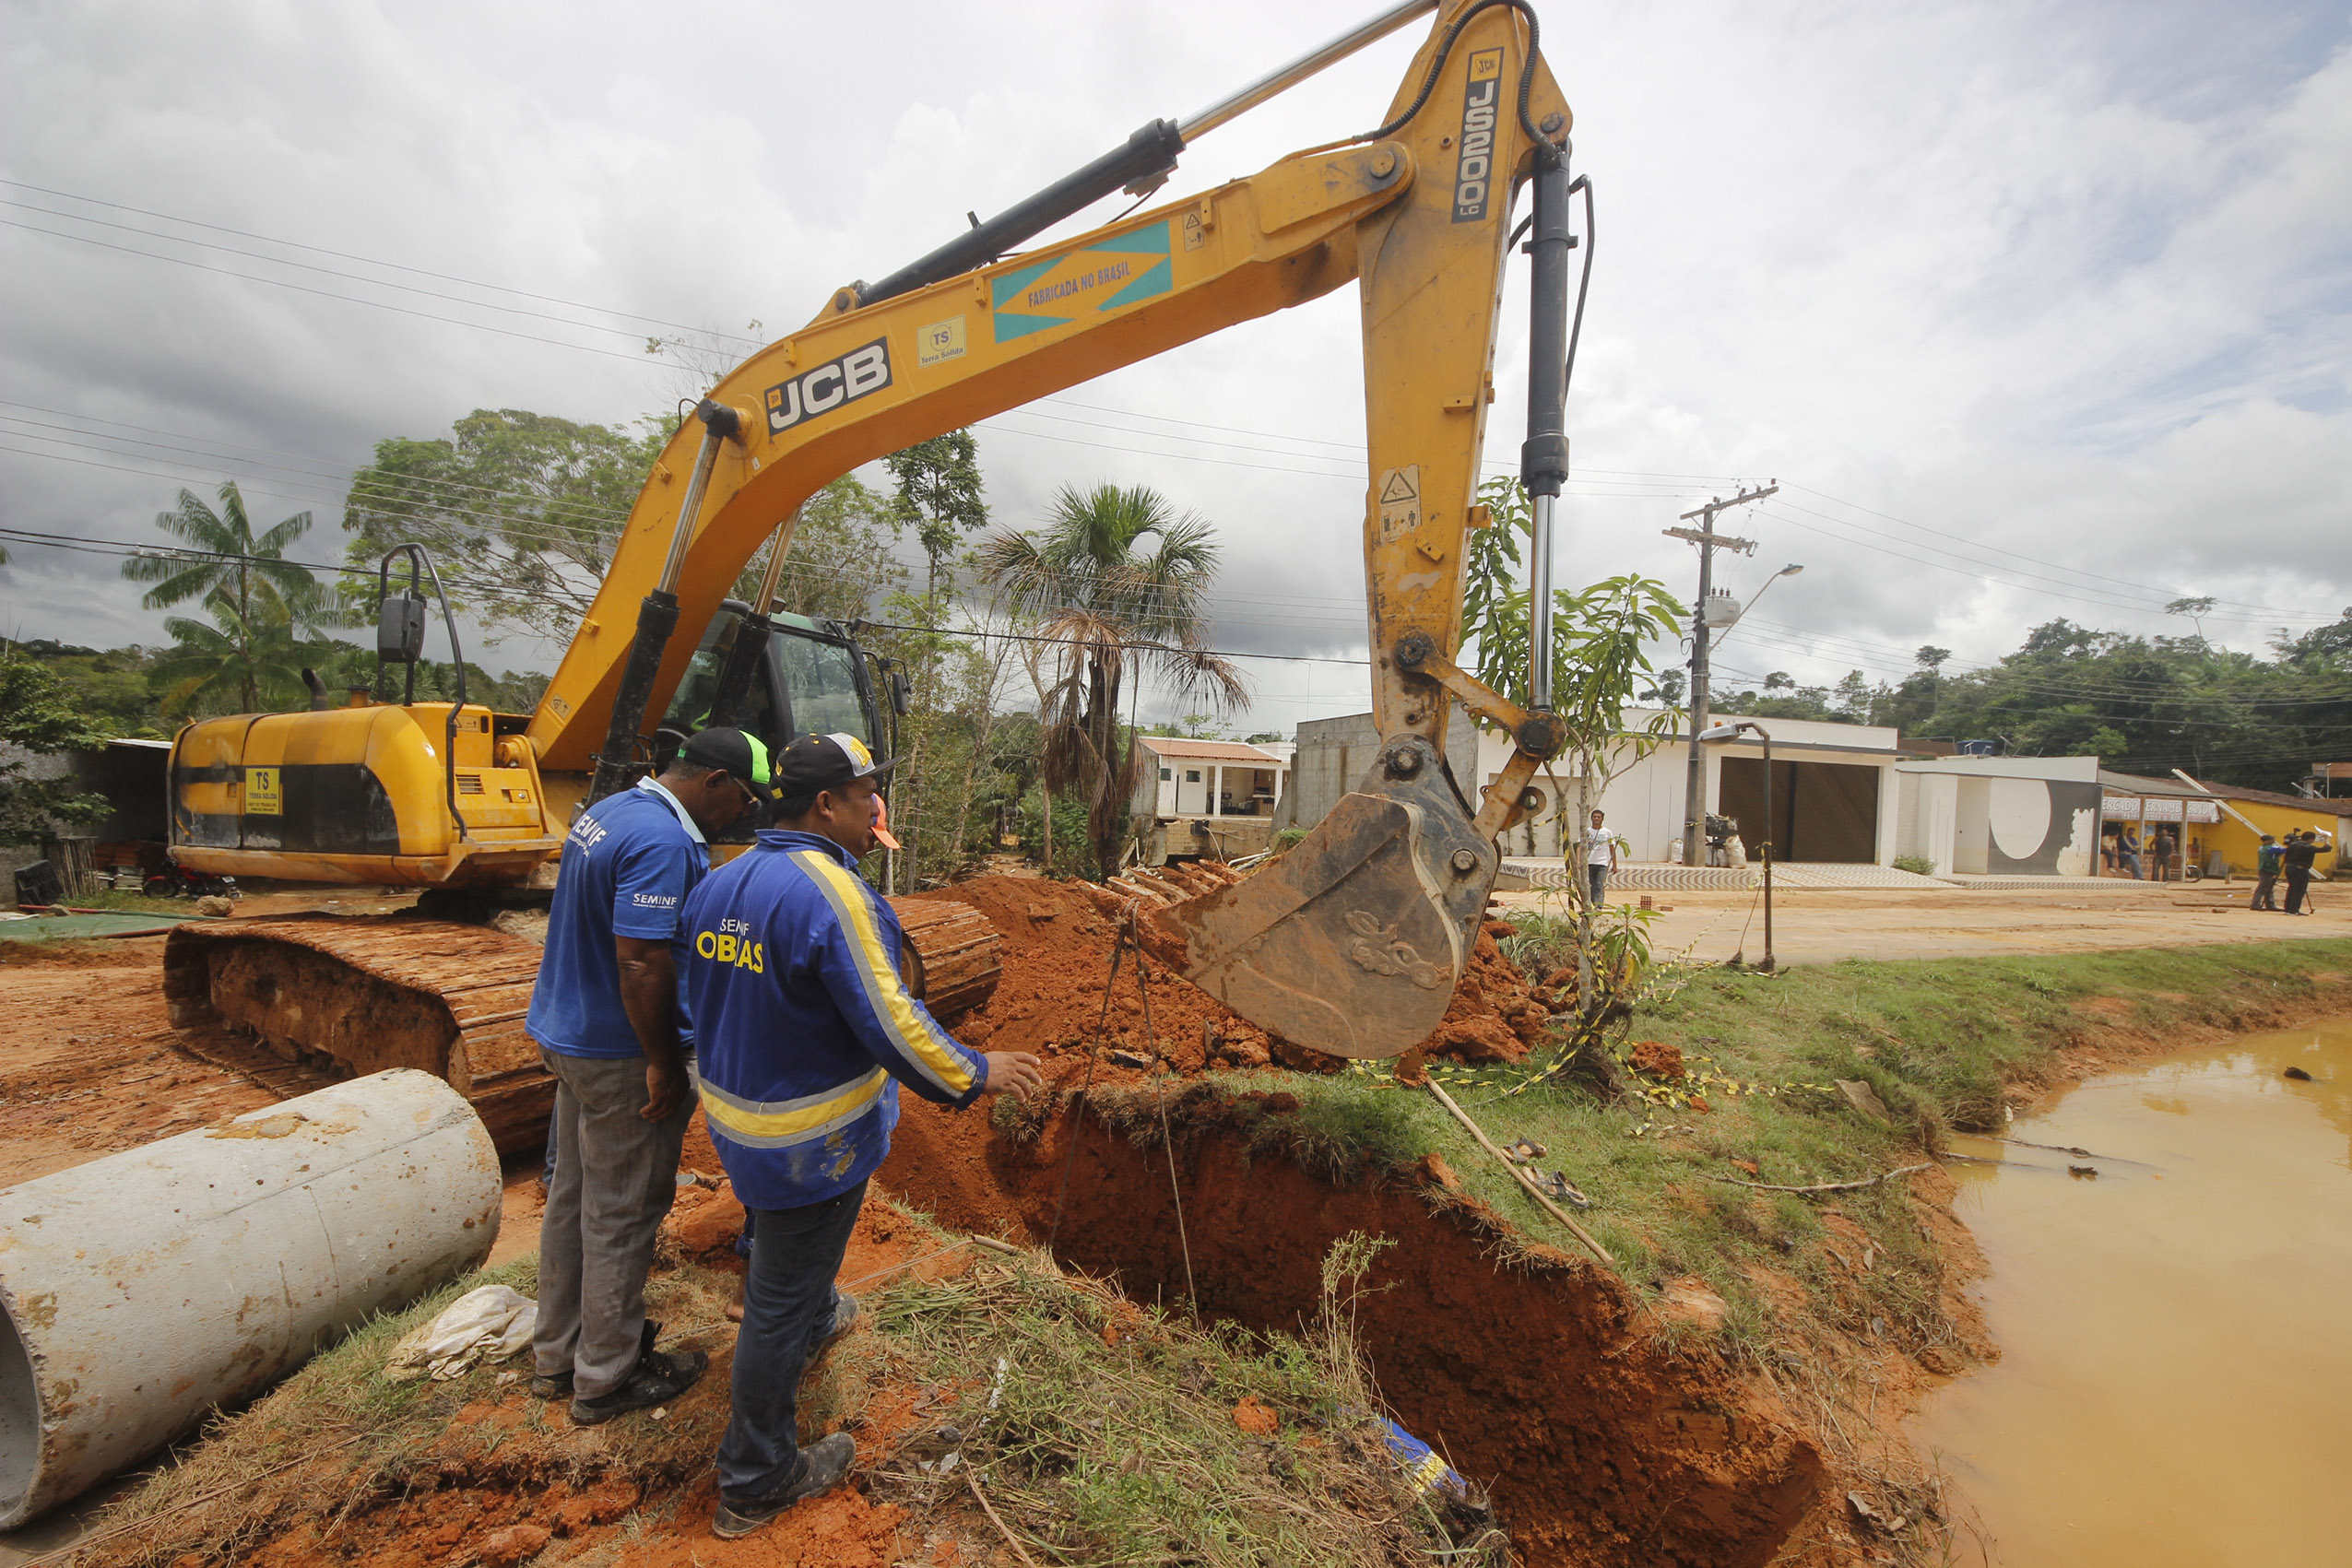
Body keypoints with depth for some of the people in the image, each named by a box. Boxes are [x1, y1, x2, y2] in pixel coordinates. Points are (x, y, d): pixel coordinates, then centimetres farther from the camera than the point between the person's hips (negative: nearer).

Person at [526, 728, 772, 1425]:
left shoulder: (606, 812, 7)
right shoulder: (665, 843, -26)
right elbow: (642, 963, -29)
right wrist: (665, 1067, -20)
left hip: (569, 1031, 10)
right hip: (620, 1054, -10)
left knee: (573, 1197, 22)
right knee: (620, 1213, 7)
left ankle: (558, 1354, 39)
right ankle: (606, 1378, 25)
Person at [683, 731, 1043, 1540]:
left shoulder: (717, 885, -1)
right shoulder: (830, 894, -29)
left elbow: (698, 1004, 10)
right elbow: (891, 1024, -30)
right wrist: (976, 1074, -15)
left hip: (734, 1121, 9)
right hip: (809, 1140, -9)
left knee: (777, 1245, 33)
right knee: (781, 1297, 10)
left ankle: (814, 1321, 62)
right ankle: (754, 1482, 29)